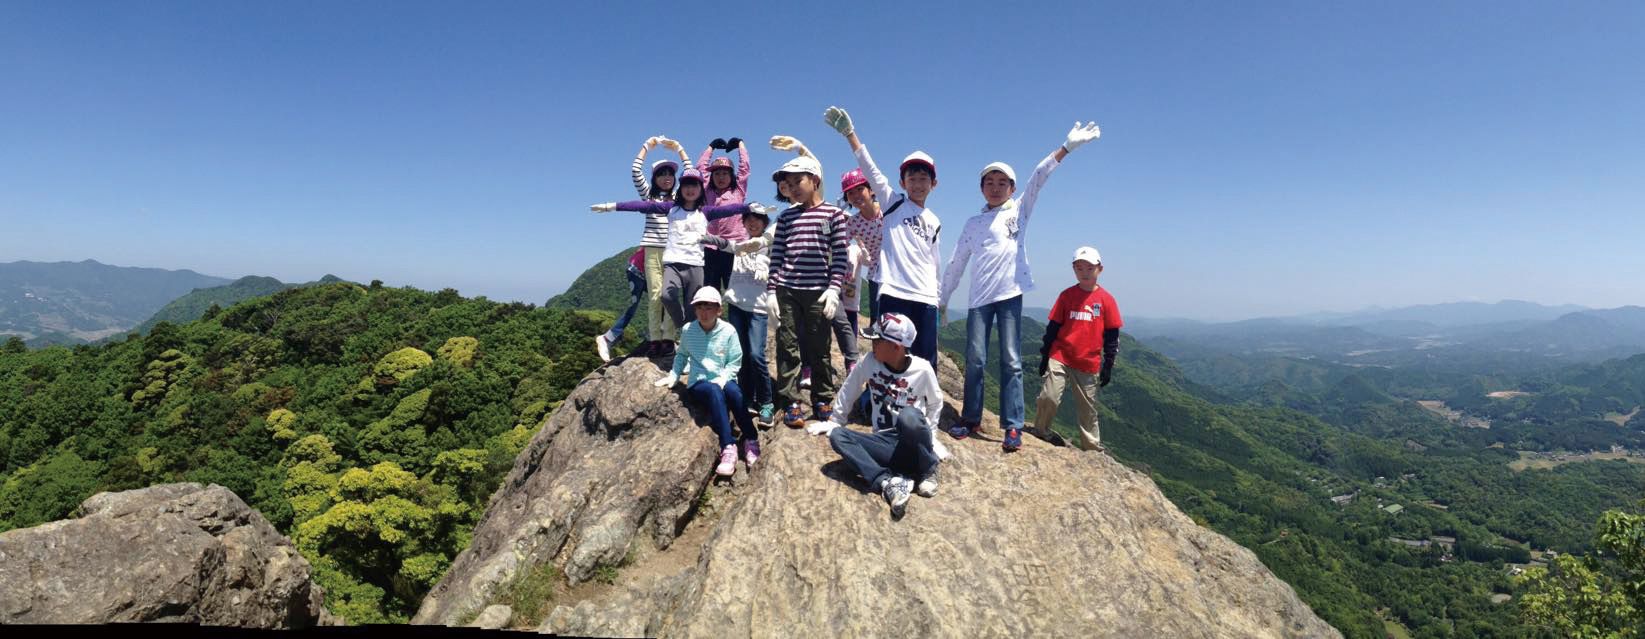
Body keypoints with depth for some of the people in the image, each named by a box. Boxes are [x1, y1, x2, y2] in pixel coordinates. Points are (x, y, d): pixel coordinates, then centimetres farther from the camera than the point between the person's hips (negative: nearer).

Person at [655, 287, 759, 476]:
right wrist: (673, 375, 8)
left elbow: (734, 362, -2)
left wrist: (721, 380, -15)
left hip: (723, 381, 0)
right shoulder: (687, 330, 1)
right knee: (714, 392, -36)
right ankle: (728, 447, -42)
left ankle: (751, 440, -24)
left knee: (733, 391, -37)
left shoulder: (728, 331, -4)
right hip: (699, 384, 0)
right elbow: (681, 355, 19)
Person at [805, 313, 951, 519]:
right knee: (837, 436, -22)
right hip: (883, 442, 4)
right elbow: (848, 392, 13)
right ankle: (887, 482, -37)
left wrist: (928, 437, 8)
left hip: (914, 446, -3)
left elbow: (935, 403, 9)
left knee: (909, 416, -38)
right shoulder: (869, 364, -3)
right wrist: (834, 421, 21)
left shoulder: (922, 369, -9)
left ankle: (928, 471, -11)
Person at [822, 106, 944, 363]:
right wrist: (849, 133, -17)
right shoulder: (893, 203, 5)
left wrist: (938, 295, 18)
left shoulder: (934, 222, 17)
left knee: (925, 363, 4)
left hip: (926, 300, 4)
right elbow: (870, 170, -7)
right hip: (894, 295, -4)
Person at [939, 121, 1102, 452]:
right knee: (974, 359, 1)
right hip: (980, 296, 2)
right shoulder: (973, 223, 14)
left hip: (1010, 294, -2)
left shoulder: (1019, 209, 9)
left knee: (1011, 361, -3)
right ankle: (970, 419, 14)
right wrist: (943, 298, 17)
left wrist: (1066, 147, -16)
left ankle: (1013, 427, -1)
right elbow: (956, 263, 16)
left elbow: (1038, 178, -6)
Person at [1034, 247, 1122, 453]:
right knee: (1049, 397, -14)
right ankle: (1041, 431, 10)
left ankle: (1092, 446, 25)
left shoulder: (1106, 299, 0)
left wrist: (1108, 366, 3)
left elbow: (1112, 335, 4)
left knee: (1088, 408, 10)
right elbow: (1052, 327, 6)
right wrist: (1045, 356, 5)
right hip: (1060, 357, 0)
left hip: (1089, 364, 1)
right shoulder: (1066, 295, 1)